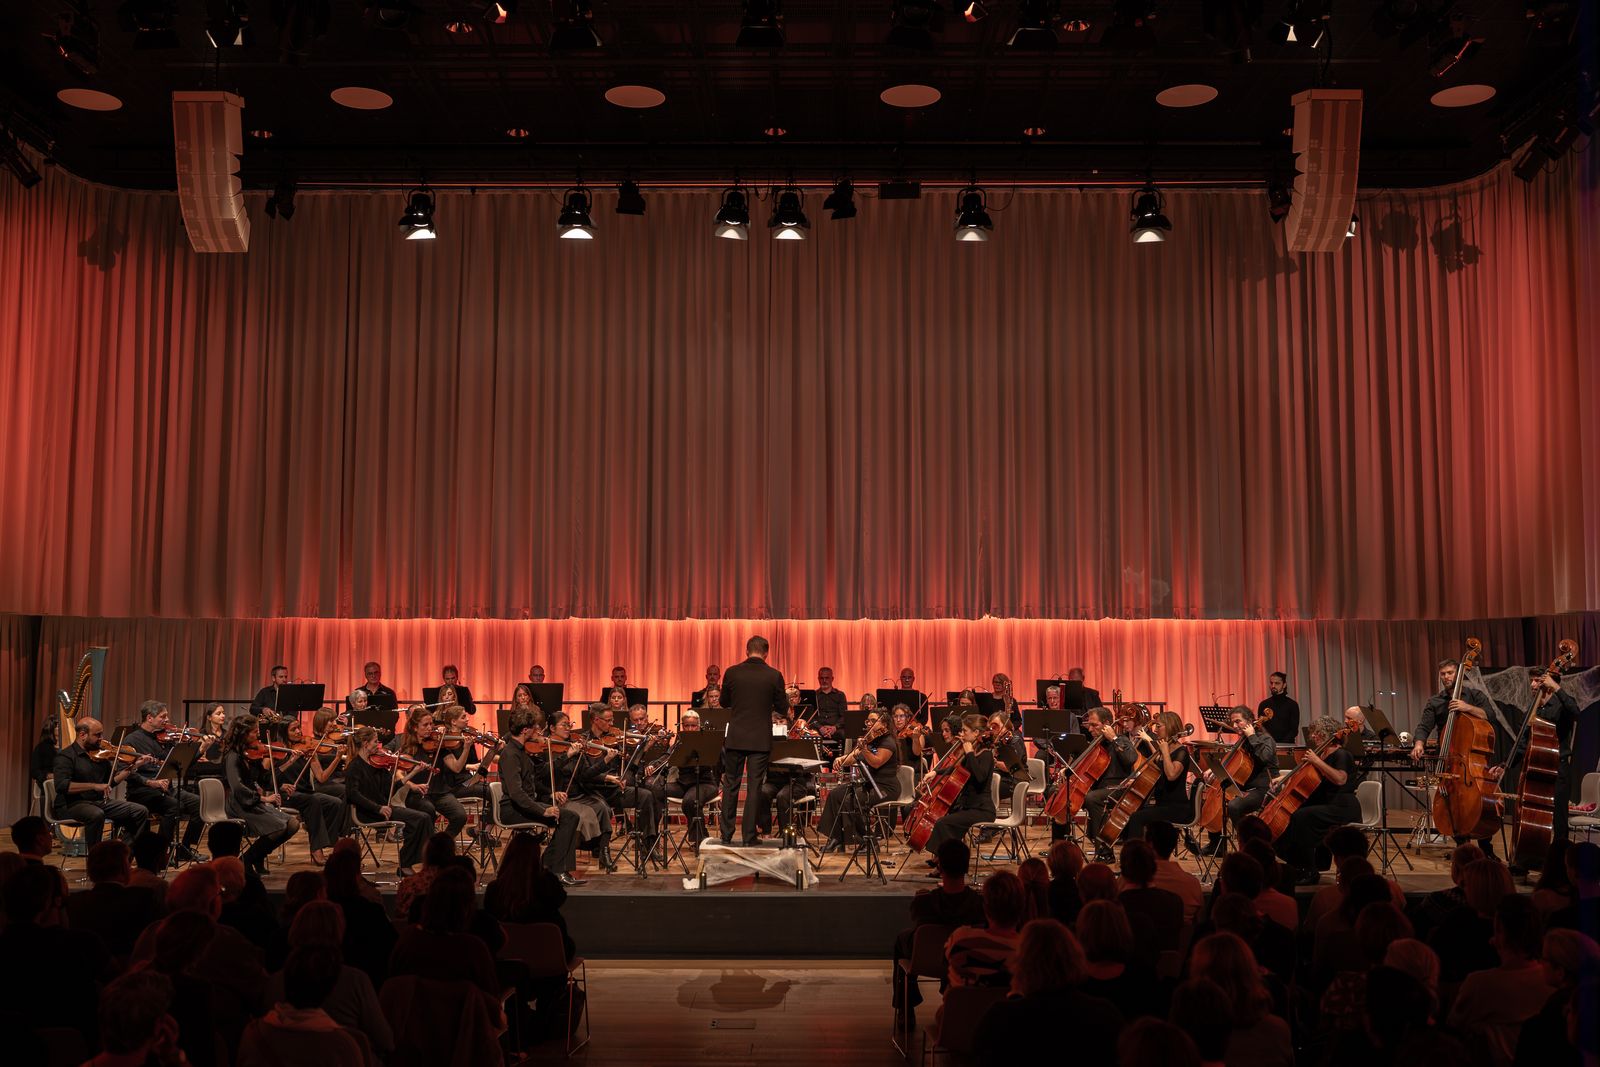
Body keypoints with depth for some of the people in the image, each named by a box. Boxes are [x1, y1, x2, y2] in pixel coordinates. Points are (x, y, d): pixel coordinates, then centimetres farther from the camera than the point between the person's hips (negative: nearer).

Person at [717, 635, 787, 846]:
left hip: (735, 738, 1)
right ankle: (749, 837, 7)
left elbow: (724, 701, 8)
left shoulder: (732, 672, -5)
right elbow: (782, 708, 0)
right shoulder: (774, 676, -8)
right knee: (754, 787, 5)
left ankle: (726, 835, 15)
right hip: (760, 739, -1)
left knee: (730, 785, 12)